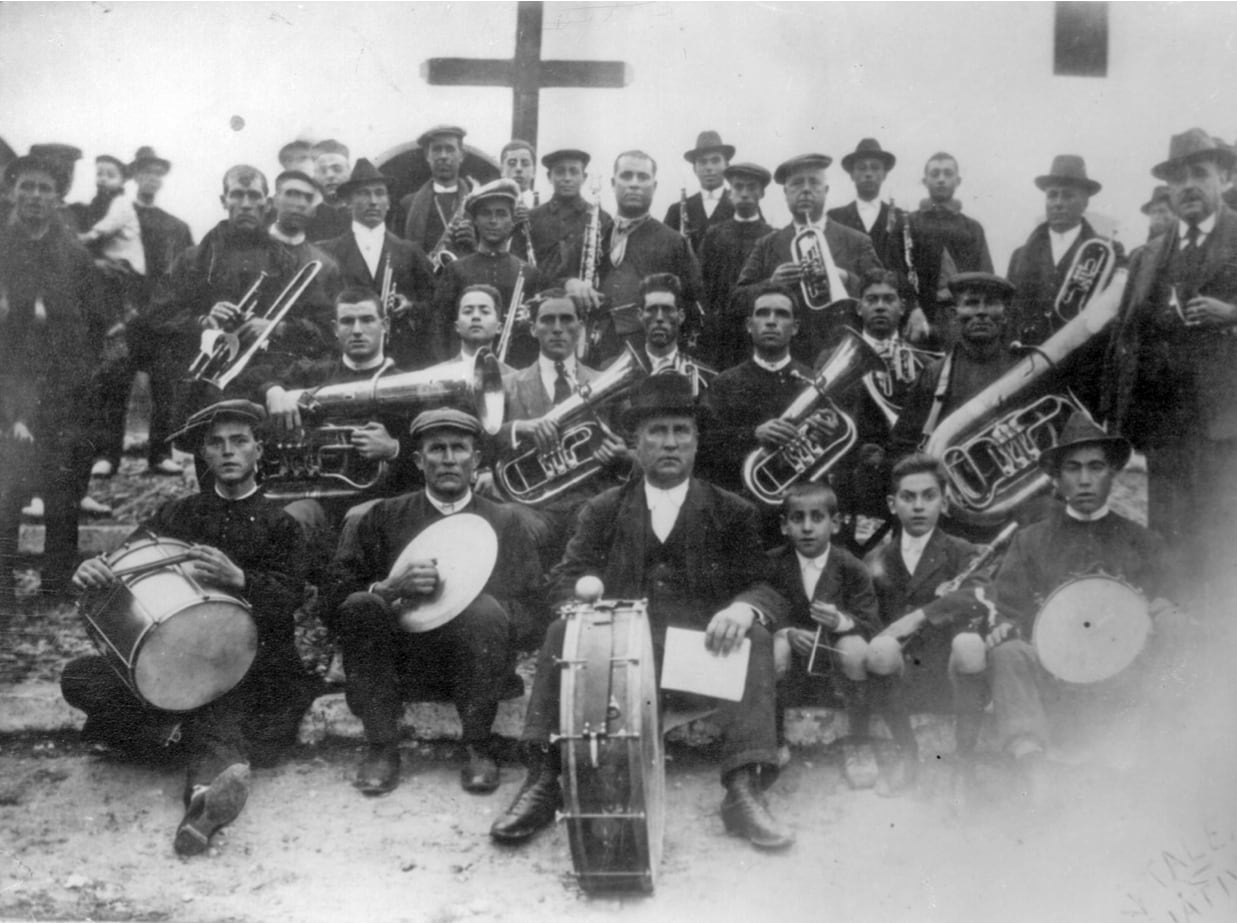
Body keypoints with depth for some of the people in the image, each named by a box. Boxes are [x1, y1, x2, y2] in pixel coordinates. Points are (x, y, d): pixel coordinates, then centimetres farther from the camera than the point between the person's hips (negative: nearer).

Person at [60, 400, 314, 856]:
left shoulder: (279, 524, 9)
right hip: (173, 655, 4)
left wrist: (238, 579, -30)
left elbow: (287, 599, -6)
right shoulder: (179, 514, 18)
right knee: (79, 677, -19)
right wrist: (93, 569, -22)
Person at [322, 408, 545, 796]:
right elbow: (337, 592, 3)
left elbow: (531, 607, 6)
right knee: (359, 607, -27)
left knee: (486, 612, -32)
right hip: (401, 654, 1)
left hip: (469, 657, -1)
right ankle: (381, 749, -17)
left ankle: (478, 749, -15)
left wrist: (462, 595, -12)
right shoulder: (385, 516, 13)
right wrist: (391, 589, -17)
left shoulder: (503, 521, 14)